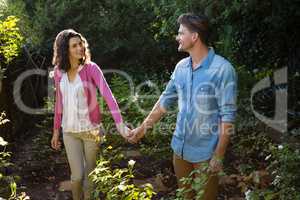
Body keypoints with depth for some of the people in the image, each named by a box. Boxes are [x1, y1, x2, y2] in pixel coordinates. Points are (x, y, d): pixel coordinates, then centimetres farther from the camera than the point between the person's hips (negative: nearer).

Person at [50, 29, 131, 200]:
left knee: (89, 174, 11)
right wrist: (56, 130, 13)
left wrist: (120, 124, -33)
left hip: (91, 129, -2)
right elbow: (59, 102, 8)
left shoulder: (91, 68, -13)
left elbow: (108, 95, -23)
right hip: (70, 131, 2)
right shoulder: (59, 71, -2)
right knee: (77, 176, 0)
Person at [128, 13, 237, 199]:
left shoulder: (222, 69, -19)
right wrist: (143, 128, 13)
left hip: (205, 153, -6)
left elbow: (228, 115, -18)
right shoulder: (181, 67, 2)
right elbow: (166, 101, 13)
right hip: (180, 148, 6)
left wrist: (219, 156, -18)